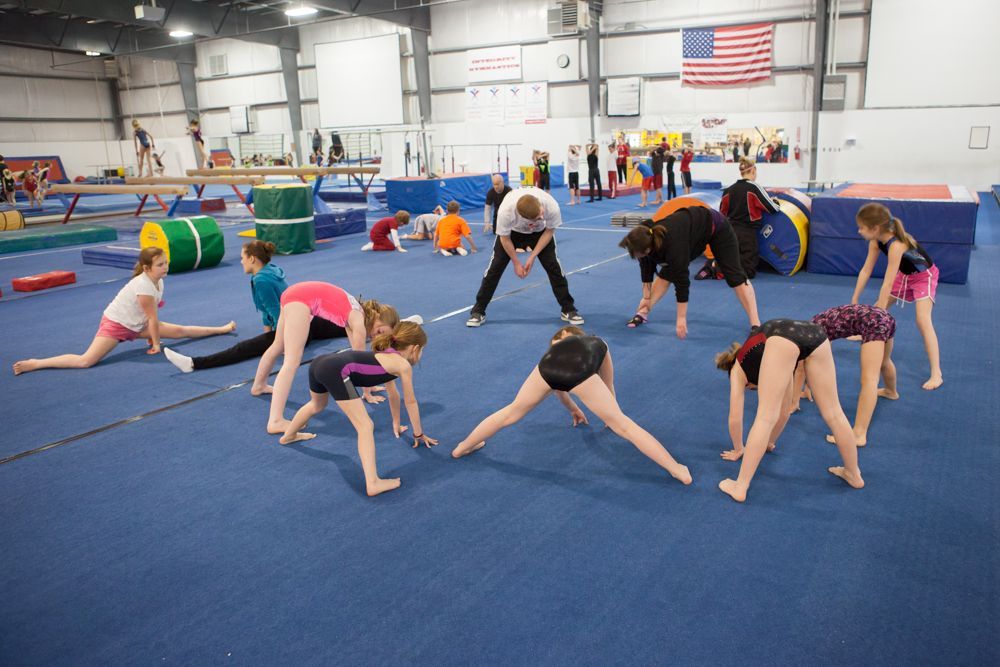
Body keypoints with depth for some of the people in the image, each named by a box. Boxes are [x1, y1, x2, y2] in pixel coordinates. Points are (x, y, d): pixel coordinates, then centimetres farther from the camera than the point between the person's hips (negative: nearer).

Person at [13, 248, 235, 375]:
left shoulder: (158, 281, -3)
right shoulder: (144, 286, -29)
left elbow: (152, 318, 8)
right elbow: (153, 319, -19)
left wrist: (152, 337, 14)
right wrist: (156, 344, -10)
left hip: (136, 325, 9)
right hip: (114, 323, -8)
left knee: (180, 331, 10)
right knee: (85, 361, -21)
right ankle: (34, 363, -14)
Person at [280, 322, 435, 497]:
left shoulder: (388, 357, 31)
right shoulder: (403, 365, 9)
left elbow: (393, 393, 43)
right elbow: (410, 402, 17)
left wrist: (396, 424, 54)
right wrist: (419, 433, 30)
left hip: (320, 363, 10)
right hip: (336, 370, -10)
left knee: (317, 406, 40)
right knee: (366, 426, -9)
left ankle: (289, 435, 65)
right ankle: (373, 483, -18)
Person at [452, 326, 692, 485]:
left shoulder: (560, 343, 44)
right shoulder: (599, 343, 43)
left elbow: (558, 385, 57)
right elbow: (608, 386, 54)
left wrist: (574, 410, 74)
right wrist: (610, 415, 71)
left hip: (549, 366, 2)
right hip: (579, 371, -2)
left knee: (511, 413, 24)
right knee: (622, 425, 8)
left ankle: (463, 448, 40)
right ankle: (677, 469, 9)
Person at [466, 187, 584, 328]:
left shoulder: (551, 207, -39)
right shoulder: (506, 211, -42)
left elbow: (549, 231, -17)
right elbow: (505, 238, -21)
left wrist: (532, 257, -19)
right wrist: (516, 263, -13)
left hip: (540, 232, 1)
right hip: (512, 232, -1)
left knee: (553, 266, -9)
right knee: (495, 267, -7)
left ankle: (568, 310, 5)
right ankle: (478, 312, 6)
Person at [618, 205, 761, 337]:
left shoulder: (673, 245, -43)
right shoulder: (647, 237, -22)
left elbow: (681, 279, -39)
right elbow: (647, 267, -5)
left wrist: (681, 318, -33)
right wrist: (646, 297, 2)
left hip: (716, 227, -7)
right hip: (692, 228, 7)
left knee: (733, 274, -12)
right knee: (667, 272, 1)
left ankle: (756, 324, -15)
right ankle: (643, 313, 7)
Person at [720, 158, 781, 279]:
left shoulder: (729, 190, 5)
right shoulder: (754, 187, -9)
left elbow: (722, 213, 11)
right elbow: (773, 209, -4)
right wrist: (775, 201, 17)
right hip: (747, 234, -6)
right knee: (749, 271, -1)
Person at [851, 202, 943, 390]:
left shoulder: (896, 245, -39)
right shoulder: (876, 241, -16)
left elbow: (887, 283, -37)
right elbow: (865, 270, -9)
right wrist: (854, 300, -7)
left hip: (924, 276, -8)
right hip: (904, 274, 8)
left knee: (922, 320, -20)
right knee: (878, 307, 19)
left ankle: (936, 374, -20)